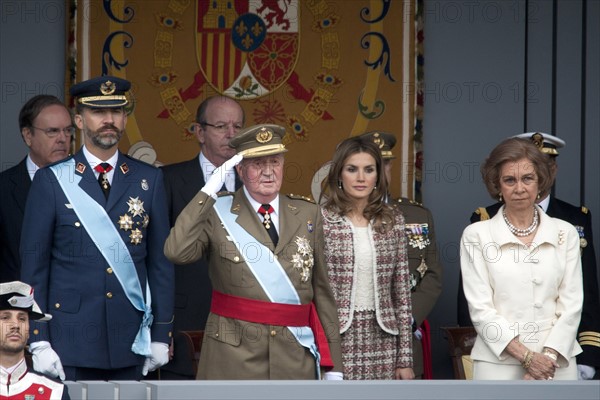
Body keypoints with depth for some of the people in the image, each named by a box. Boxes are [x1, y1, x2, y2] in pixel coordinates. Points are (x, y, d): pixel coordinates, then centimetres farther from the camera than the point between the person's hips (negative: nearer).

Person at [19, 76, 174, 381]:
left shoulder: (149, 180, 6)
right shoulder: (50, 181, 0)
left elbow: (161, 260, 7)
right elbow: (33, 265, 0)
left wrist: (161, 334, 4)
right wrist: (39, 341, -6)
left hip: (130, 338, 2)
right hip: (71, 338, -2)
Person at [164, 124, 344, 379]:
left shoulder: (307, 214, 8)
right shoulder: (217, 213, -1)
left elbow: (321, 291, 9)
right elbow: (176, 252, -19)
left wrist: (333, 364, 7)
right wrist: (209, 190, -16)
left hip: (296, 358, 3)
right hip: (233, 356, -2)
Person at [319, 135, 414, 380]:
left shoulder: (393, 220, 6)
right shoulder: (320, 220, -4)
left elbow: (402, 293, 8)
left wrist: (405, 358, 6)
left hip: (381, 342, 3)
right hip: (335, 341, -3)